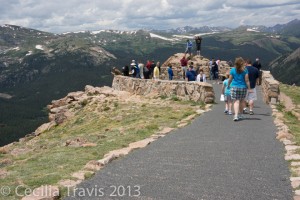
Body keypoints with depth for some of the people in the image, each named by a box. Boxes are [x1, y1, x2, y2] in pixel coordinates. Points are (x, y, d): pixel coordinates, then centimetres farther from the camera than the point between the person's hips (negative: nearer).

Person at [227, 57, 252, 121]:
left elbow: (230, 79, 2)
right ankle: (240, 115, 27)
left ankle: (236, 115, -21)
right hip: (243, 87, 1)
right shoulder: (245, 70, -4)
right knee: (241, 101, 16)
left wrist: (228, 85, 20)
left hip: (234, 87, -1)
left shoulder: (232, 70, -3)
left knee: (236, 101, -4)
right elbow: (246, 80, -7)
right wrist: (249, 88, -2)